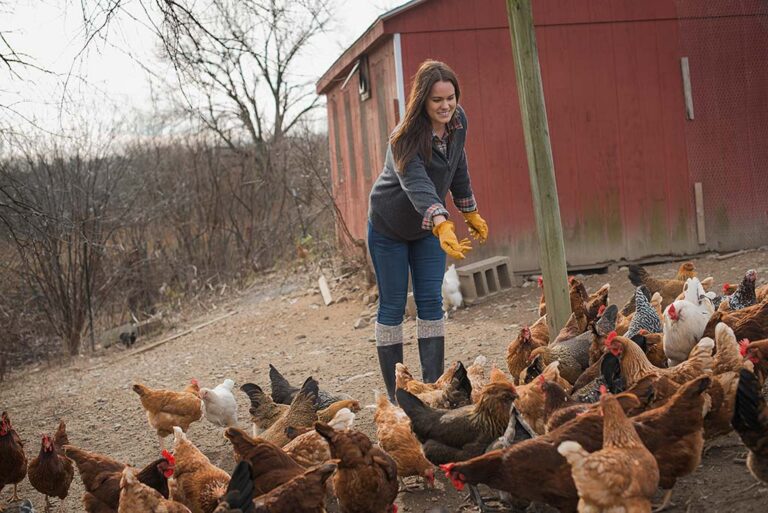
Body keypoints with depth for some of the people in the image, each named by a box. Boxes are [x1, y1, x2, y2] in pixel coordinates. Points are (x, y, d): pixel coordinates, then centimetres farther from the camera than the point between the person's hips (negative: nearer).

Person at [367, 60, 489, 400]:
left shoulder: (457, 123, -11)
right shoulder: (405, 139, -31)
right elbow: (418, 186, -45)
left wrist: (471, 213, 13)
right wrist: (443, 226, -60)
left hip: (428, 228, 5)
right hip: (388, 227, -5)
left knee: (431, 303, 1)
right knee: (392, 306, 0)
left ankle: (433, 388, 5)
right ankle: (396, 397, 5)